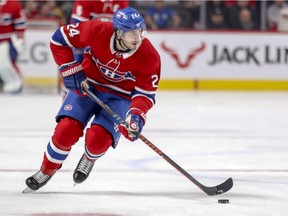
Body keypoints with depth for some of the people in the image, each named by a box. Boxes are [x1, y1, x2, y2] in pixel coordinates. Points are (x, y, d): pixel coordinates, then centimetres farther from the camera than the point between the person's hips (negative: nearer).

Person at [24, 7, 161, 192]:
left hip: (120, 96, -1)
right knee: (66, 130, -16)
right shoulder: (97, 31, -26)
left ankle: (90, 159, 16)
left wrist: (137, 114, -34)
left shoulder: (149, 56, -24)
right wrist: (70, 70, -16)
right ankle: (47, 170, 11)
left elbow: (146, 92, -16)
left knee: (98, 139, -21)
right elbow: (60, 39, -12)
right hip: (87, 84, 1)